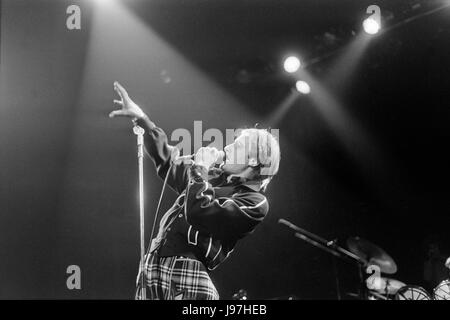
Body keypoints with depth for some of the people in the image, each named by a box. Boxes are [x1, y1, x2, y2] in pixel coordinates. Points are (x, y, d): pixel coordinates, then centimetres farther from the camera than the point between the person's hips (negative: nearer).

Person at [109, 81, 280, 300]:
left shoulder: (254, 203, -5)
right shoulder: (213, 178, 21)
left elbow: (198, 214, -18)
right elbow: (166, 159, 31)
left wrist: (200, 169, -5)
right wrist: (141, 118, 26)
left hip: (187, 275, -7)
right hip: (153, 268, 7)